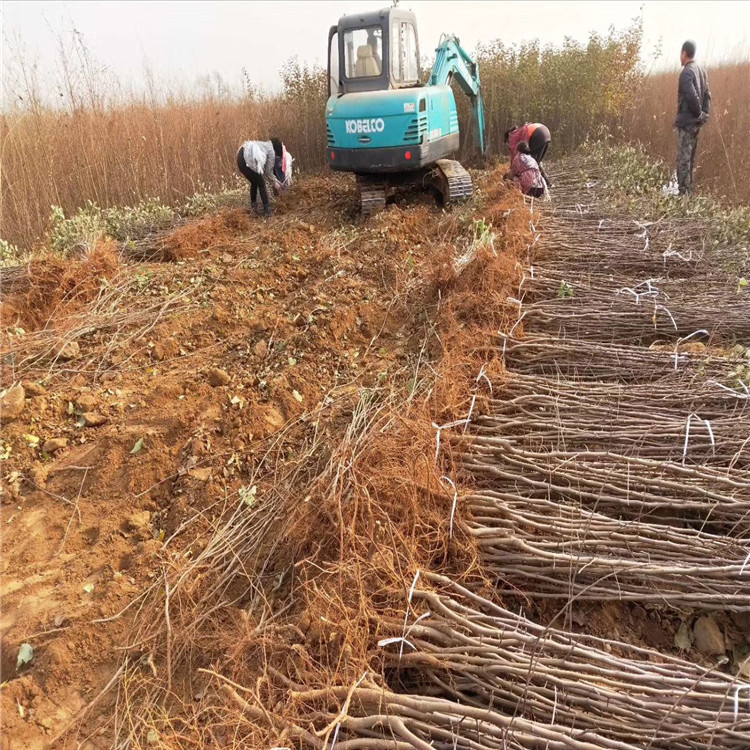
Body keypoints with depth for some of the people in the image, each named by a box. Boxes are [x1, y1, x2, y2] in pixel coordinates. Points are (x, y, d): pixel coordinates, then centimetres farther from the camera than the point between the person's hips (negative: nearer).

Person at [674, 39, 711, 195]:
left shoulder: (686, 73, -15)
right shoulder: (701, 70, 11)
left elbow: (692, 97, -22)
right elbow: (707, 94, 11)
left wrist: (699, 113, -9)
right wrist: (705, 113, 9)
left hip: (686, 122, -9)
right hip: (697, 122, 9)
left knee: (683, 158, -6)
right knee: (690, 157, 16)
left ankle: (684, 191, -6)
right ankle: (689, 188, 23)